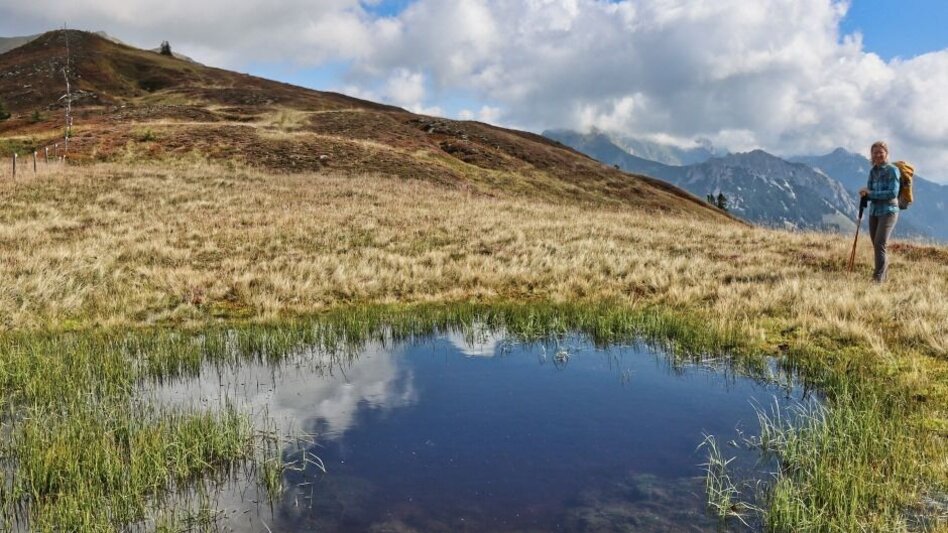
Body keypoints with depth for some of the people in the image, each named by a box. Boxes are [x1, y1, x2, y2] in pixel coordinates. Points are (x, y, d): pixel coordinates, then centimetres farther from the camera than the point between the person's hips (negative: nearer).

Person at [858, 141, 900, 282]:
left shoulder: (892, 170, -9)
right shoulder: (873, 171, 10)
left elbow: (893, 193, -16)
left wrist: (871, 193, -18)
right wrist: (865, 193, -11)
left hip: (888, 211, -7)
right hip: (874, 211, 7)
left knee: (880, 243, -14)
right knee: (876, 245, 10)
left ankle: (878, 278, -11)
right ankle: (884, 274, 22)